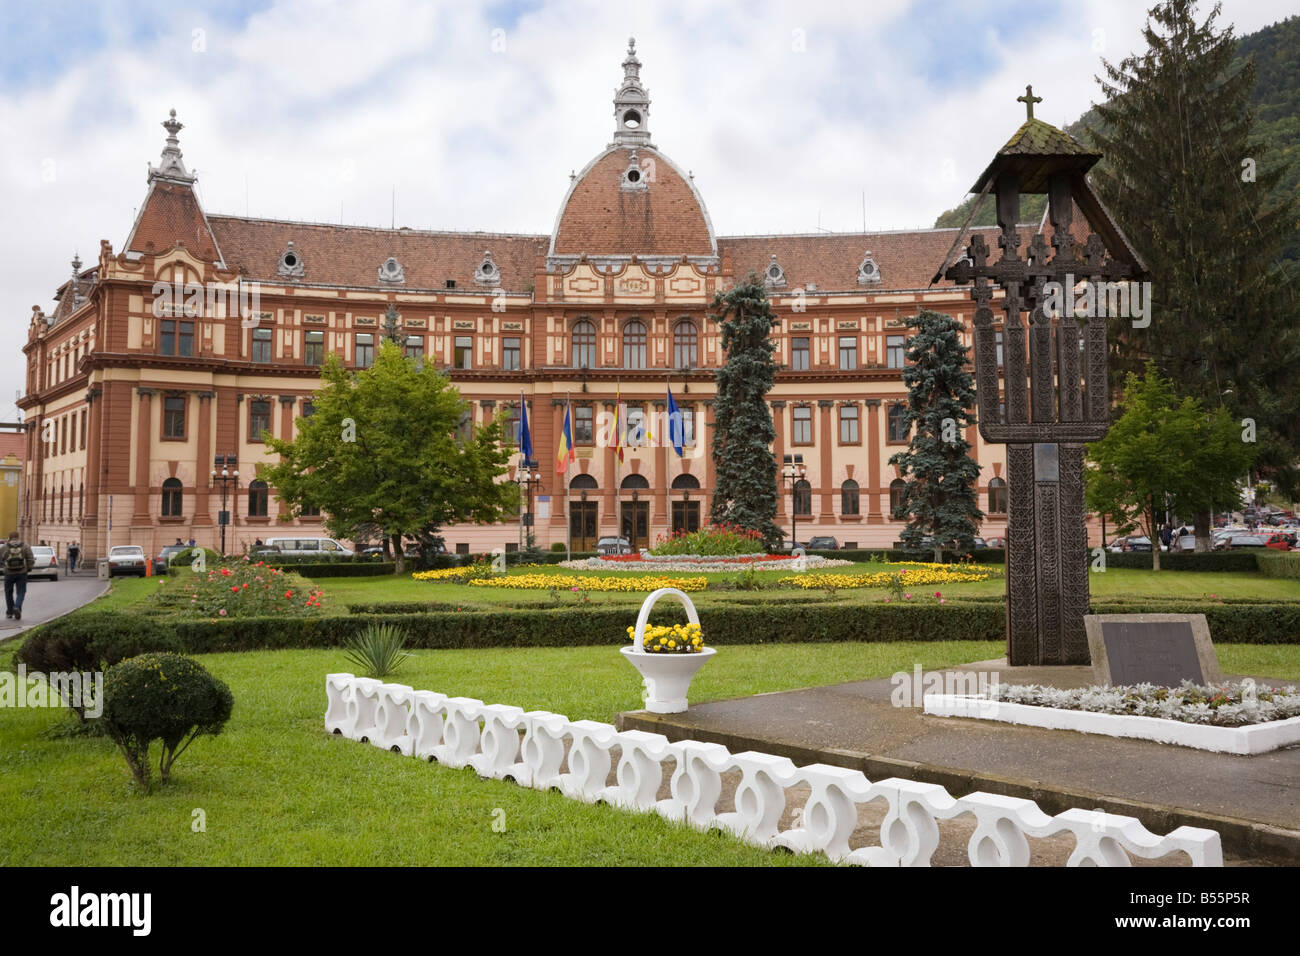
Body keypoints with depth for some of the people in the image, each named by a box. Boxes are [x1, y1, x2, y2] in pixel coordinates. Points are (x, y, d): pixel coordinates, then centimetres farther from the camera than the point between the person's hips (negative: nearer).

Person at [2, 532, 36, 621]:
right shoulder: (25, 547, -4)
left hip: (9, 574, 0)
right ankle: (17, 607, -18)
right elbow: (31, 561, -8)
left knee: (9, 592, 20)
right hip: (22, 574, 0)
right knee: (20, 593, 8)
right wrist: (28, 569, 11)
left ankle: (9, 612, 27)